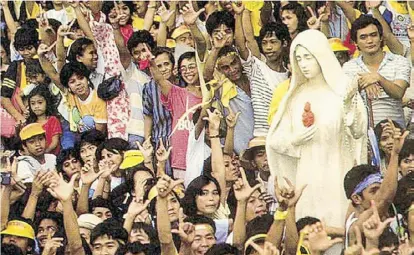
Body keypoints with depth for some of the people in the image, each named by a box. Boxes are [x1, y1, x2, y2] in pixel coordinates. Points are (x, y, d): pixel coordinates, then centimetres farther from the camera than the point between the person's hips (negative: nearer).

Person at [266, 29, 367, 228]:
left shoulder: (342, 89, 0)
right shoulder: (296, 96, 9)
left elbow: (359, 131, -9)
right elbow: (275, 140, 11)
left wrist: (349, 104, -24)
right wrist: (295, 140, -9)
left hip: (338, 173, -3)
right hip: (307, 175, 3)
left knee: (336, 224, -7)